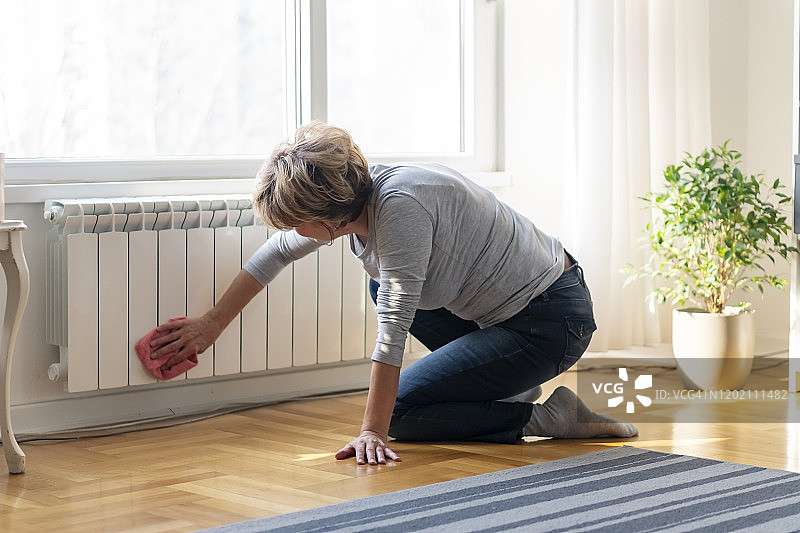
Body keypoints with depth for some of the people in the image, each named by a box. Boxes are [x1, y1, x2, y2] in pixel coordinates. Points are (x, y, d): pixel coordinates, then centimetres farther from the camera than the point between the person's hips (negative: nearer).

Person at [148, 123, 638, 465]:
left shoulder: (399, 207, -27)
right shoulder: (350, 199, 0)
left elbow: (393, 326, -29)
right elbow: (274, 254, 14)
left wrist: (372, 432, -27)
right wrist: (211, 325, 18)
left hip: (554, 321, -9)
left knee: (400, 412, -8)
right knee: (383, 284, 17)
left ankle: (547, 418, -3)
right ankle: (507, 382, 15)